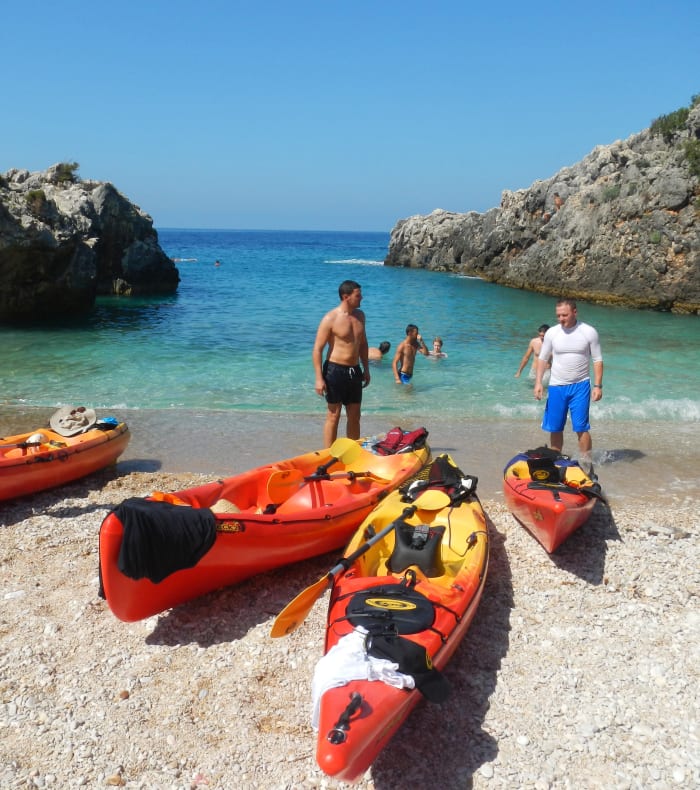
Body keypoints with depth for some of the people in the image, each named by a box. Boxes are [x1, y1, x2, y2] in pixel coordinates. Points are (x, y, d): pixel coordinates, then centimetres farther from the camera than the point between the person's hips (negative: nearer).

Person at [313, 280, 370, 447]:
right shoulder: (330, 318, -13)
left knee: (355, 416, 12)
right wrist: (319, 378, -17)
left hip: (355, 371, 6)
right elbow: (317, 349, -13)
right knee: (333, 416, 0)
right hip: (335, 370, -6)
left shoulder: (360, 315, 8)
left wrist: (366, 369, 18)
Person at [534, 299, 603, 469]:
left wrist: (598, 386, -7)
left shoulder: (589, 332, -4)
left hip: (580, 386, -2)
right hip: (556, 386, 2)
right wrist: (538, 382, -3)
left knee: (581, 427, -7)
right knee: (555, 428, 7)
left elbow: (597, 360, -1)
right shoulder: (551, 333, 0)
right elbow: (542, 359, 7)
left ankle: (586, 465, 4)